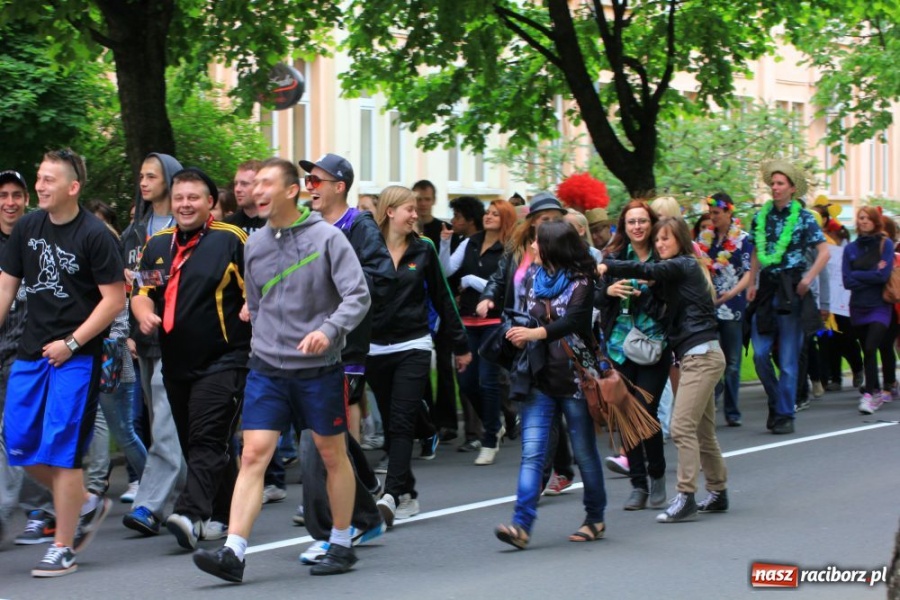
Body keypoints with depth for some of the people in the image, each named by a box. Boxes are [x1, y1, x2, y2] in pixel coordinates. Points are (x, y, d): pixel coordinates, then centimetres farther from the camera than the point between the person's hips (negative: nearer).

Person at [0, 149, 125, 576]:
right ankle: (87, 505, 27)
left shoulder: (95, 235, -11)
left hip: (77, 356, -6)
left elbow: (115, 301, -11)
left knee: (61, 451, -6)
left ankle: (64, 548, 5)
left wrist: (71, 344, -14)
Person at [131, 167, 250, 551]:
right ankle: (223, 515, 22)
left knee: (209, 439, -16)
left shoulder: (231, 240, -4)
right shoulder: (157, 245, 14)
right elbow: (142, 293, 18)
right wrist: (144, 314, -4)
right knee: (193, 443, 11)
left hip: (223, 359, -7)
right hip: (176, 361, 7)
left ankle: (191, 513, -28)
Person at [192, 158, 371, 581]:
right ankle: (233, 553, -12)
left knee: (333, 456, 10)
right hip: (267, 367, 3)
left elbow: (358, 296, -15)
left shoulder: (327, 237, -9)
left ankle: (341, 545, 24)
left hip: (319, 368, -3)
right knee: (253, 454, -7)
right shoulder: (254, 245, 6)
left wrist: (328, 329, -29)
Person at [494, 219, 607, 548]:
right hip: (539, 377, 4)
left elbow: (575, 319, -22)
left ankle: (595, 518, 25)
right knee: (531, 452, -8)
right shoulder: (532, 276, 11)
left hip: (574, 378, -4)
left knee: (585, 452, 7)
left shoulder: (580, 280, -7)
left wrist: (537, 332, -35)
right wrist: (518, 334, -3)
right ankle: (522, 524, -15)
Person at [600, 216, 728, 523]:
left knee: (682, 426, -13)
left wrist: (607, 266, -31)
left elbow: (647, 271, -23)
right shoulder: (681, 270, 21)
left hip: (701, 356, -10)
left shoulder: (683, 265, -8)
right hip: (698, 356, 10)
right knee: (703, 431, 14)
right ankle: (718, 493, 22)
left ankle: (685, 496, -14)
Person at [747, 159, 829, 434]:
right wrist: (751, 283, 10)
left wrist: (809, 277, -16)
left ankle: (785, 415, 5)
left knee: (788, 358, -1)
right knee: (760, 353, -3)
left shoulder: (803, 218, -1)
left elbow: (824, 252, -4)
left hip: (792, 290, -4)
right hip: (766, 290, 4)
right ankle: (775, 402, 18)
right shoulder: (761, 216, 10)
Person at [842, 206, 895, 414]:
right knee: (867, 351, 10)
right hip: (858, 308, 4)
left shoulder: (885, 244, -1)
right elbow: (847, 281, -2)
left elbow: (884, 274, -13)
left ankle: (870, 395, -18)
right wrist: (872, 275, -9)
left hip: (880, 306, -4)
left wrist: (857, 275, -6)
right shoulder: (851, 248, 6)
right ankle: (877, 392, 23)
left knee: (870, 348, -18)